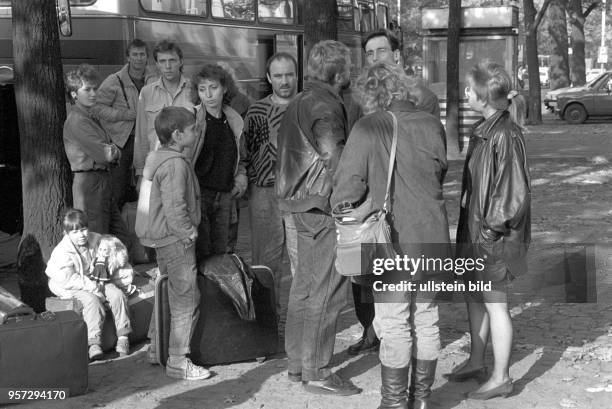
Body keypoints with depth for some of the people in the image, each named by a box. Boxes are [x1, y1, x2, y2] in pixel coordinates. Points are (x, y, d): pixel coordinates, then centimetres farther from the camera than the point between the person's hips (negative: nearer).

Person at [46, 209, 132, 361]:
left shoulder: (95, 240, -2)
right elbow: (68, 280, -24)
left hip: (95, 281, 6)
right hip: (71, 287, -6)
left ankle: (123, 338, -10)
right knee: (92, 300, -33)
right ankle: (94, 343, -35)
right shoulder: (62, 252, -20)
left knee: (118, 295, -16)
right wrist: (92, 287, -25)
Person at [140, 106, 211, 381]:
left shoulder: (159, 158, 12)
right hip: (177, 240, -11)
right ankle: (177, 362, -1)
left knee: (167, 295, 21)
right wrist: (189, 231, -16)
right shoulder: (175, 165, -21)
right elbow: (175, 206, -27)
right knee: (185, 300, -5)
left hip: (164, 239, 11)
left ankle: (156, 349, 31)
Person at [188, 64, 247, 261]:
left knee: (220, 252, 10)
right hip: (198, 192, -5)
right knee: (200, 254, -6)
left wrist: (241, 175, 8)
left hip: (225, 195, 5)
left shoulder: (234, 121, 10)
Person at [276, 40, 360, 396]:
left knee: (304, 286, 16)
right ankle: (318, 372, 0)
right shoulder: (326, 107, -15)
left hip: (300, 203, 10)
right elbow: (334, 159, -23)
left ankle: (298, 363, 25)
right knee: (327, 292, -4)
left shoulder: (300, 103, 16)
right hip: (323, 206, -10)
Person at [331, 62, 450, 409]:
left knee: (394, 325, 3)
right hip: (433, 237, 5)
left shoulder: (367, 129, -11)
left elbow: (348, 186, -12)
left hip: (392, 240, -5)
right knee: (427, 319, 15)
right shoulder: (432, 125, 2)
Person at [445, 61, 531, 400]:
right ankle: (476, 363, 34)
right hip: (475, 227, 9)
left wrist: (491, 229, -17)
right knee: (473, 296, 19)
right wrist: (470, 229, 15)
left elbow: (515, 192, -21)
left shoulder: (505, 135, -22)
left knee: (494, 303, 1)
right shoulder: (484, 128, 6)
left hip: (494, 234, -9)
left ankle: (501, 378, 13)